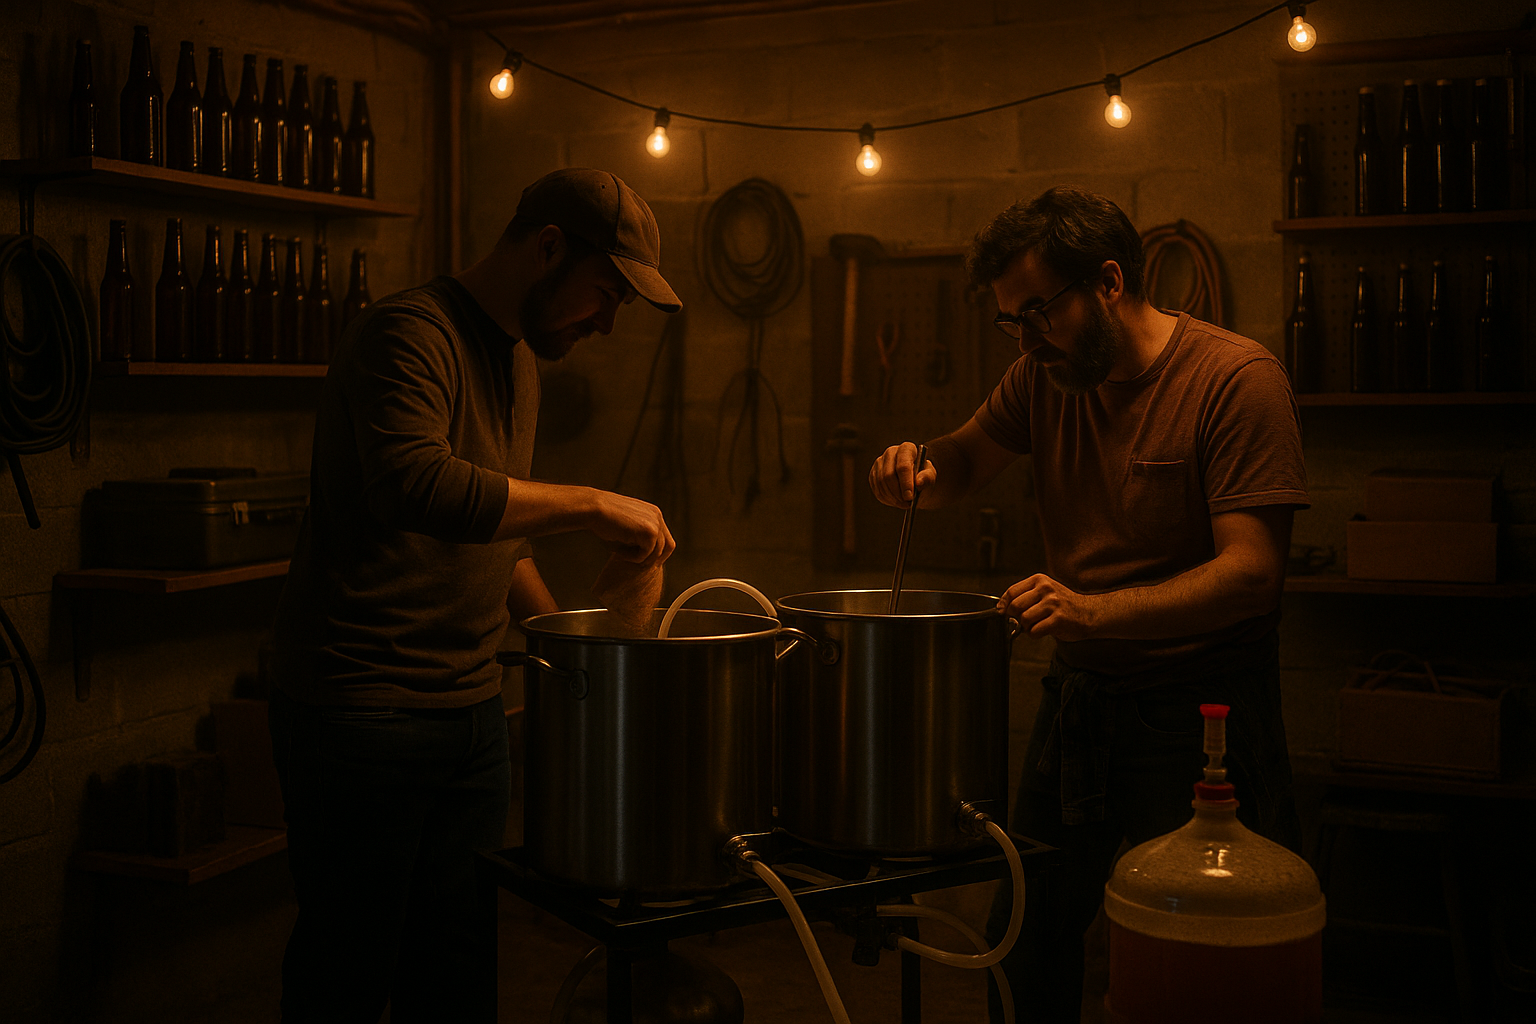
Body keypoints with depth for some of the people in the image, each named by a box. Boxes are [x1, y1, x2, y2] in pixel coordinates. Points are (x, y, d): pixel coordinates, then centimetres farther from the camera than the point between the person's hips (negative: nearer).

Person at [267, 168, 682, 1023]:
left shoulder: (521, 357, 16)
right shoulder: (411, 333, -13)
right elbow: (415, 483, -32)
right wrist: (591, 504, -26)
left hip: (472, 708, 8)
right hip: (361, 715, -8)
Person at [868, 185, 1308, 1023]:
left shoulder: (1238, 377, -15)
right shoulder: (1046, 374, 2)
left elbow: (1252, 570, -22)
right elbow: (969, 458, 17)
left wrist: (1096, 610, -35)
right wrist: (921, 469, -8)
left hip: (1202, 708, -5)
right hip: (1078, 693, 6)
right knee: (1025, 933, 13)